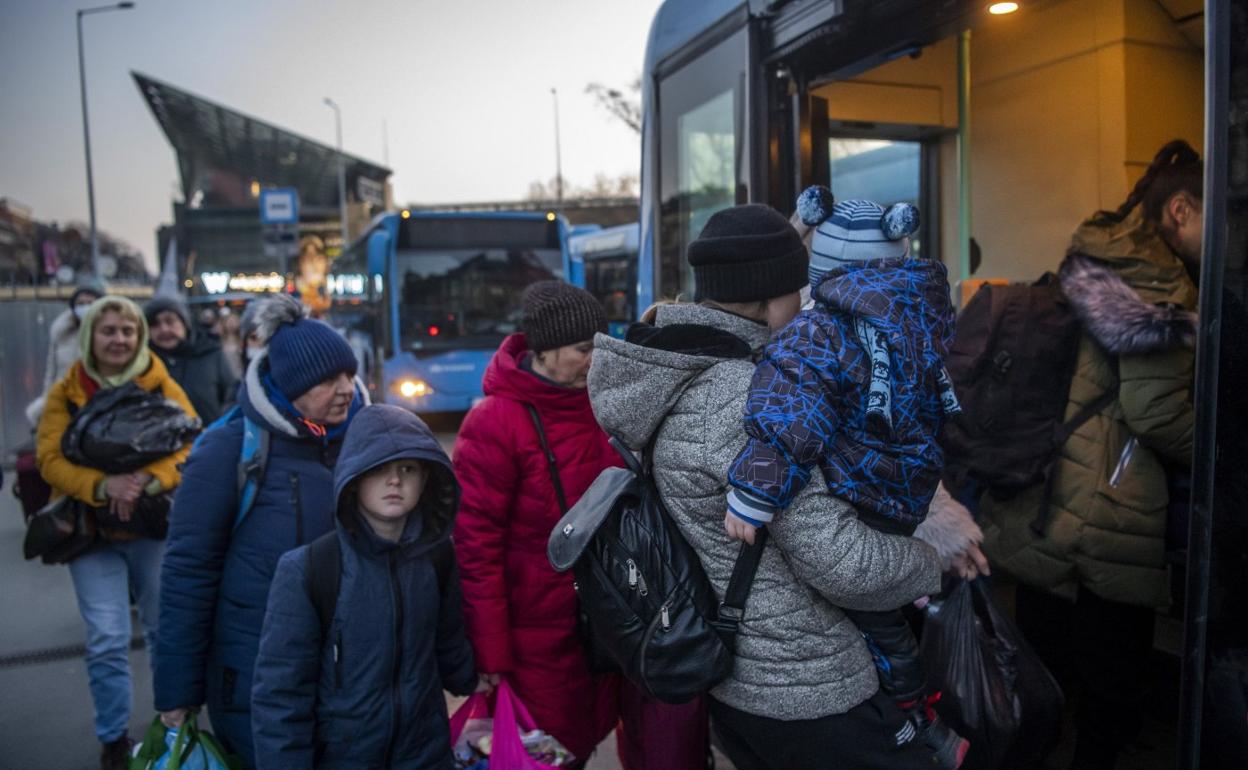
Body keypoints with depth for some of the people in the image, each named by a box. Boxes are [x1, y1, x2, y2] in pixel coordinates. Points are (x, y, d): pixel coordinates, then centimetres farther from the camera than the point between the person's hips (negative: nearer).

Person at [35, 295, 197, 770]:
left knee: (167, 630, 12)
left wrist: (148, 480, -27)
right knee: (107, 641, -3)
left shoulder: (162, 386, 0)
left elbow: (190, 445, -9)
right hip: (91, 532, 0)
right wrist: (104, 485, -25)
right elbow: (51, 459, -7)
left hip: (154, 525, 1)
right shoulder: (65, 394, 1)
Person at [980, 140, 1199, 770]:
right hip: (1108, 527, -8)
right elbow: (1158, 413, -16)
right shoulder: (1157, 282, -13)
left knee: (1039, 676, 19)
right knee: (1111, 693, 8)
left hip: (1037, 511, 8)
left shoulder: (1090, 260, 13)